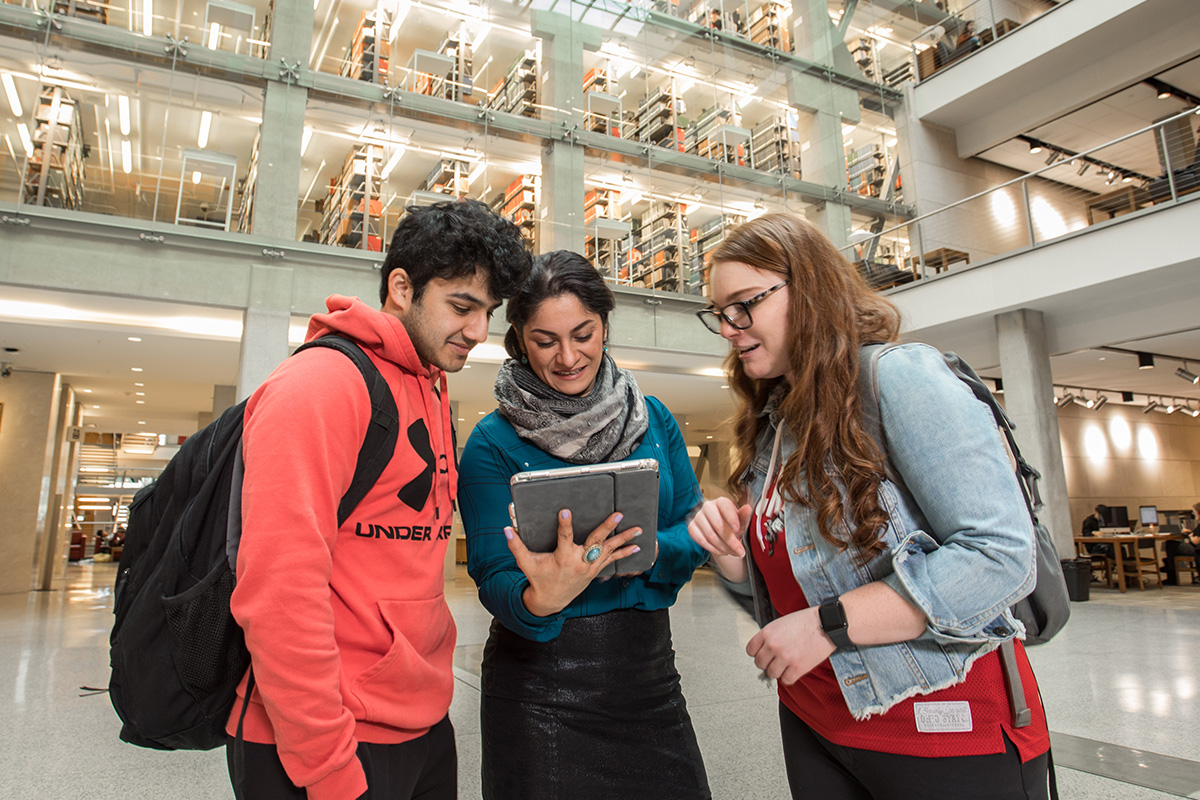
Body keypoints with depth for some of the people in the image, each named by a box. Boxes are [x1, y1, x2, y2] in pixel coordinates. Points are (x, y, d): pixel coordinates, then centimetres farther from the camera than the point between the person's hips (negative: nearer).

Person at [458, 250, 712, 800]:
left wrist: (641, 551, -19)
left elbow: (694, 535, 1)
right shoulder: (493, 444, -9)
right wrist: (540, 599, -35)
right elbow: (495, 579, -13)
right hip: (541, 685, -3)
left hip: (649, 672, 4)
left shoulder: (654, 420, 1)